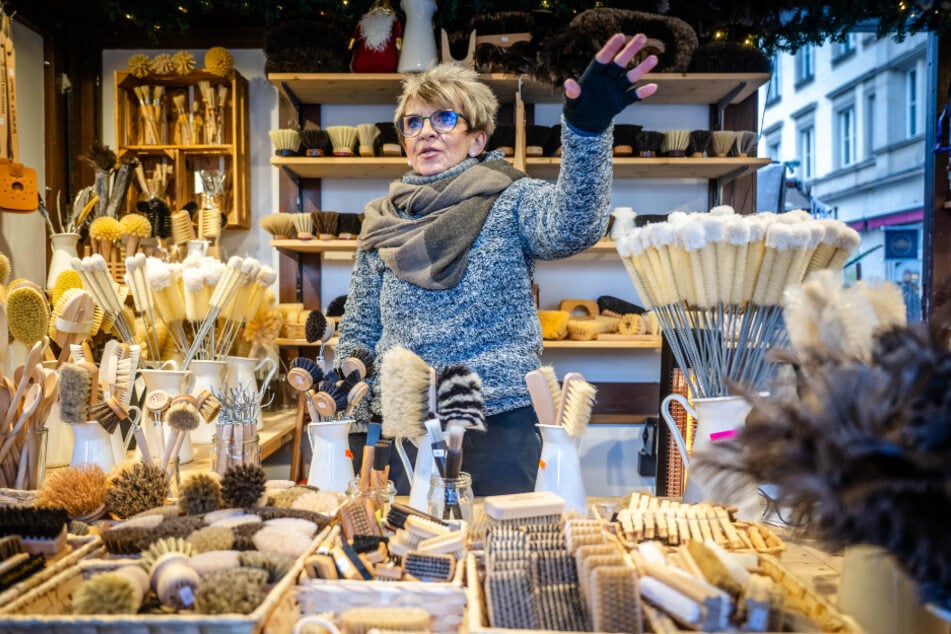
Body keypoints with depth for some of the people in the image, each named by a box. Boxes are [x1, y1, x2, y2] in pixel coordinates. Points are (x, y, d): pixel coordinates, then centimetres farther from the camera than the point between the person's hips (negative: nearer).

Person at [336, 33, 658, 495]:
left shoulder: (510, 201, -2)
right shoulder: (381, 220, 8)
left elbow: (572, 227, -25)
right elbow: (359, 330, 13)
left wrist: (587, 129, -38)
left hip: (496, 418, -3)